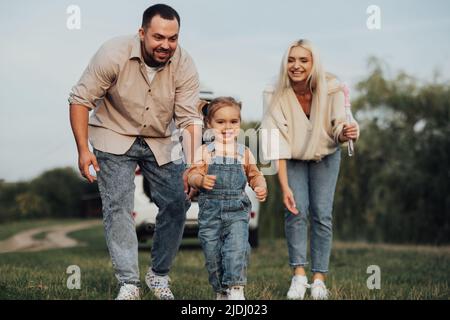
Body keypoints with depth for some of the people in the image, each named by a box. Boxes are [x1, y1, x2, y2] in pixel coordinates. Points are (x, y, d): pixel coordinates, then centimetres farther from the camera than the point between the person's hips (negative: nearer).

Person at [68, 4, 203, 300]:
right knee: (118, 207, -11)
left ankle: (159, 275, 15)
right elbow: (81, 100, -17)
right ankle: (129, 284, -4)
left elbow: (190, 119, -23)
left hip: (162, 142, 2)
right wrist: (83, 149, -21)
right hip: (115, 137, -2)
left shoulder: (184, 65, -20)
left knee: (177, 203, -3)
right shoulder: (113, 54, -25)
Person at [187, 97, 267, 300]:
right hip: (210, 210, 0)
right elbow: (193, 175, -2)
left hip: (237, 209, 0)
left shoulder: (244, 153, 9)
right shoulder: (204, 152, 4)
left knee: (237, 248, -17)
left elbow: (254, 175, 13)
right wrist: (201, 180, -25)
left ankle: (235, 289, -15)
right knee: (212, 252, 5)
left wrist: (261, 187, -9)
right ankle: (220, 291, 20)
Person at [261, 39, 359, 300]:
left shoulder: (331, 89, -26)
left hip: (325, 156, 0)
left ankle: (319, 279, -3)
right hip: (293, 159, 0)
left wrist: (345, 134, -49)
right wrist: (284, 187, -28)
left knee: (322, 215, -8)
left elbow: (339, 127, -24)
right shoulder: (278, 96, -26)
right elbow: (277, 144, -25)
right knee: (296, 210, -15)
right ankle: (299, 275, -8)